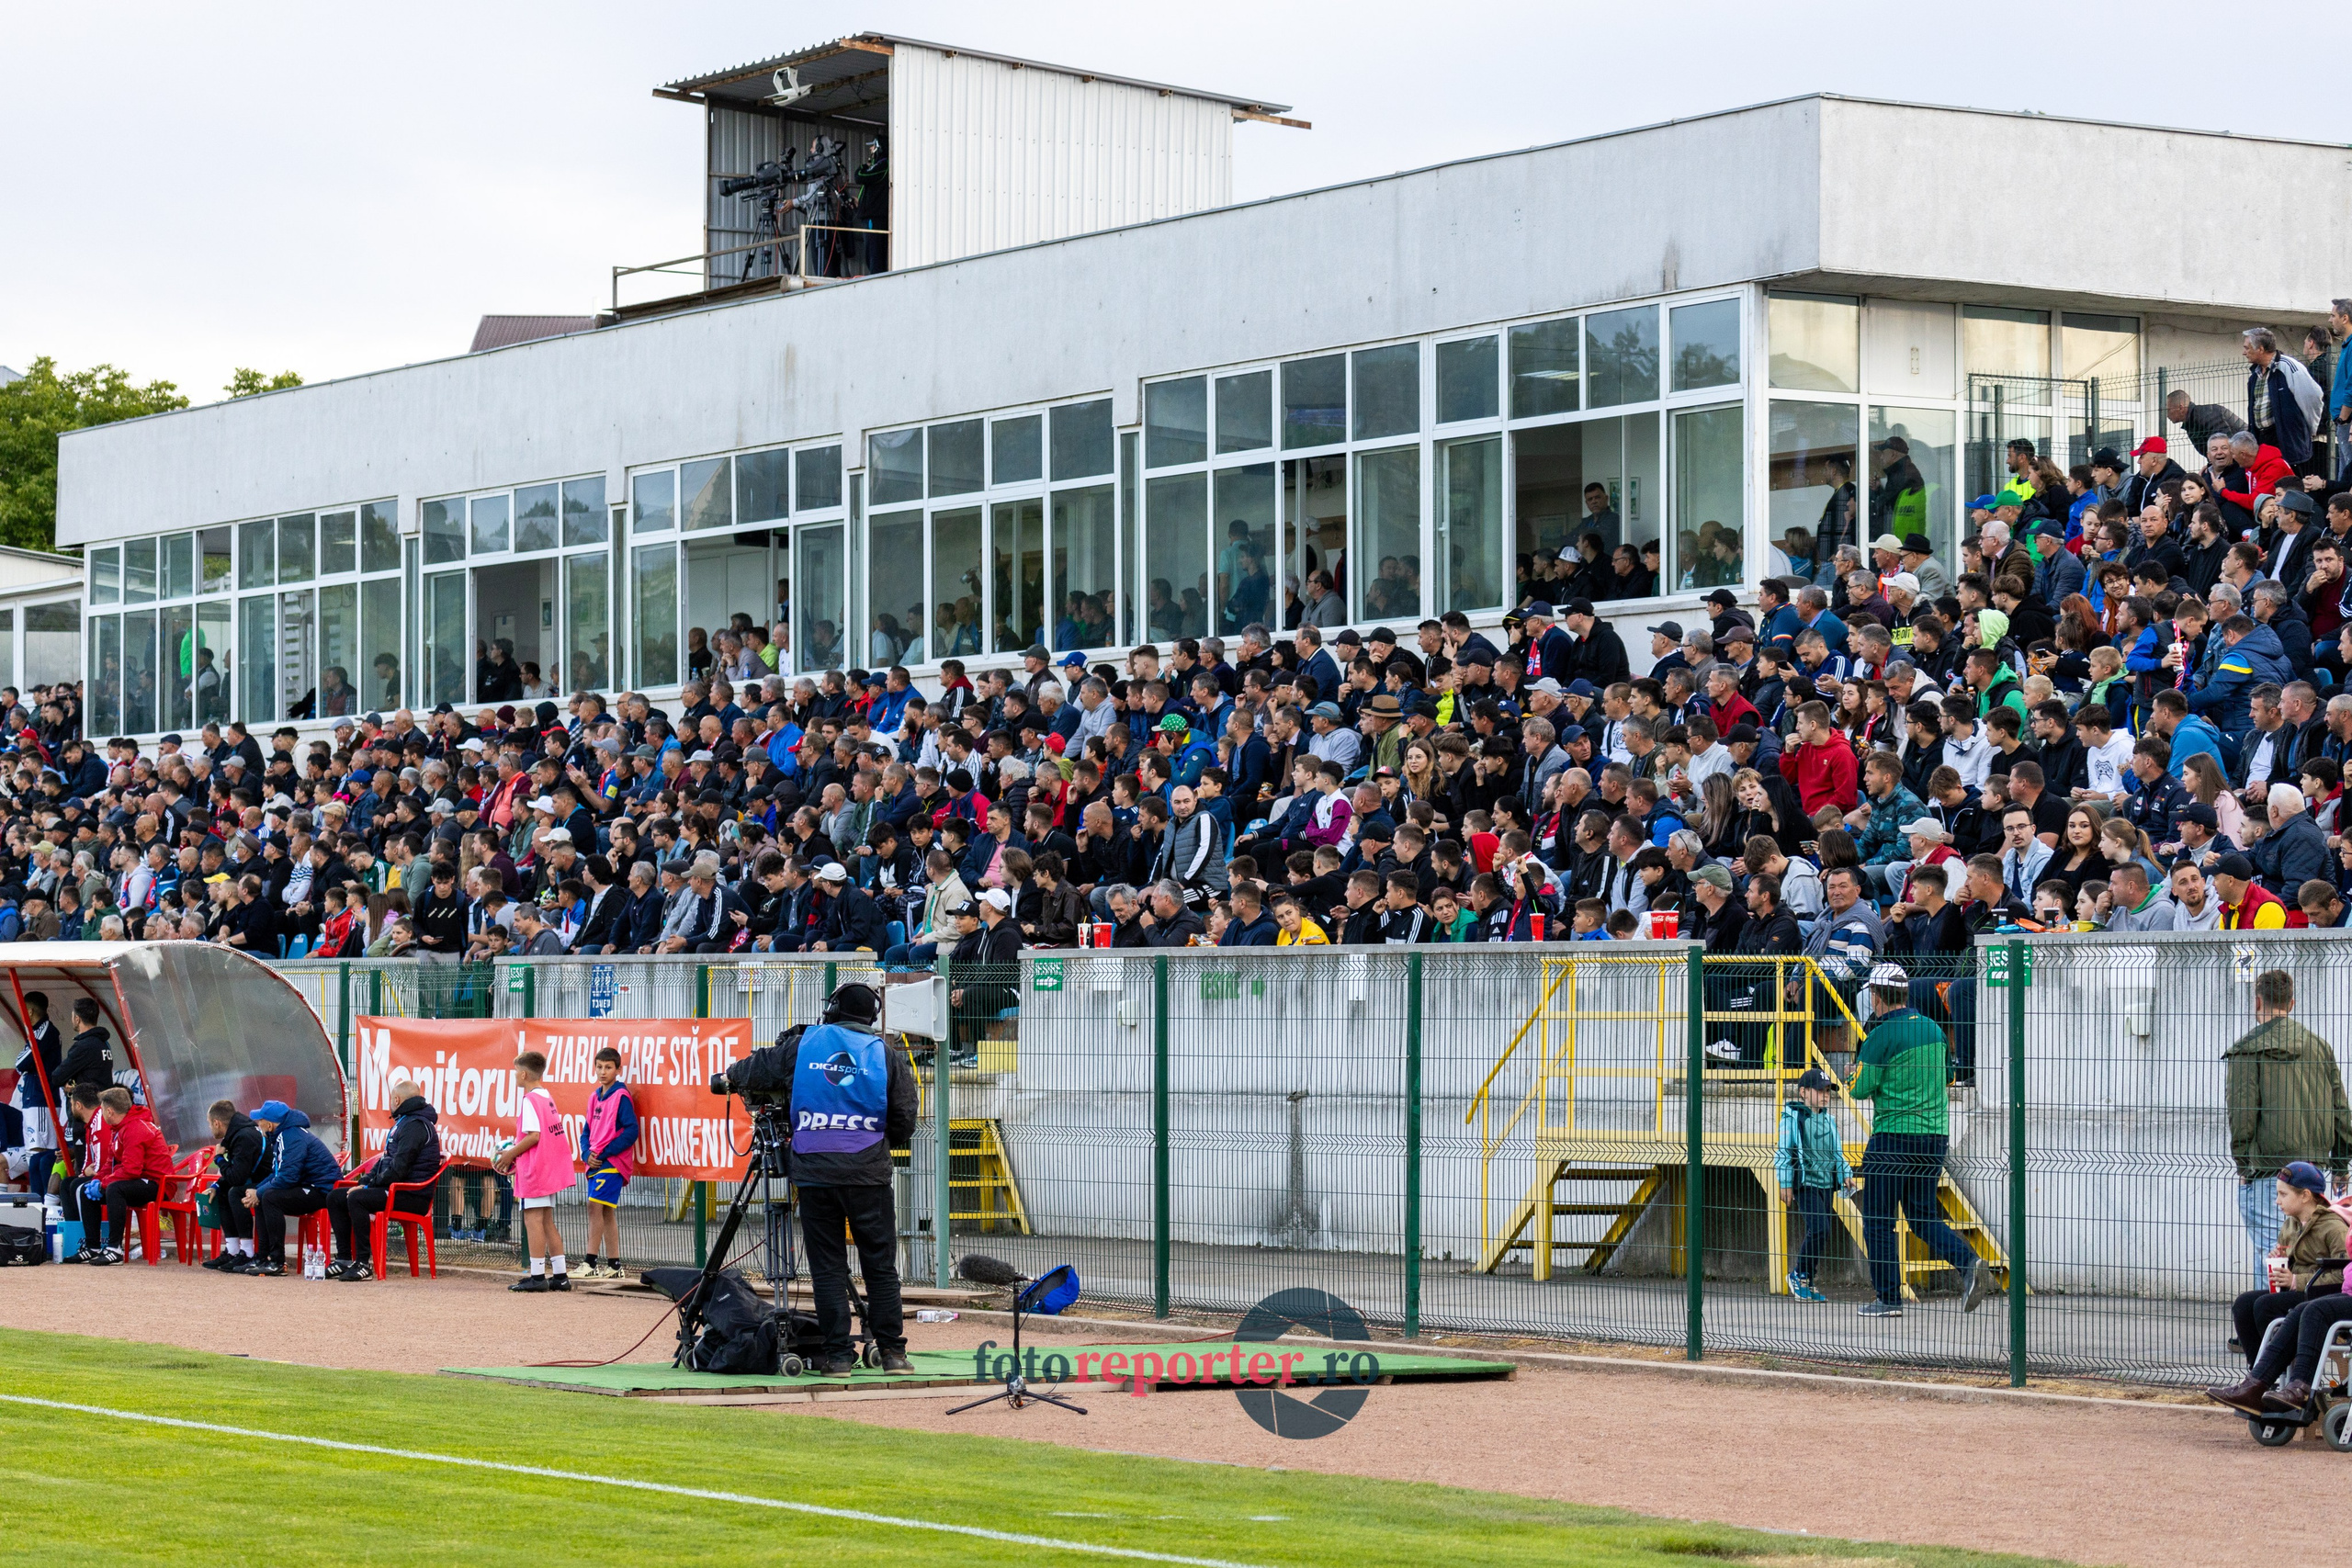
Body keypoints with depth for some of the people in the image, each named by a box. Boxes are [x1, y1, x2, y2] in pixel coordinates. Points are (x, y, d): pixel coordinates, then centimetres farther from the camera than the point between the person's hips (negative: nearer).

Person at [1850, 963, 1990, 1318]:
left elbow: (1862, 1089, -9)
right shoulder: (1933, 1030, 11)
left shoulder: (1882, 1036, -11)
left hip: (1893, 1137, -7)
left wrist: (1857, 1072, 13)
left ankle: (1888, 1298, 5)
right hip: (1935, 1136, 7)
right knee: (1923, 1216, 14)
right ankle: (1968, 1263, -9)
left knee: (1878, 1220, 4)